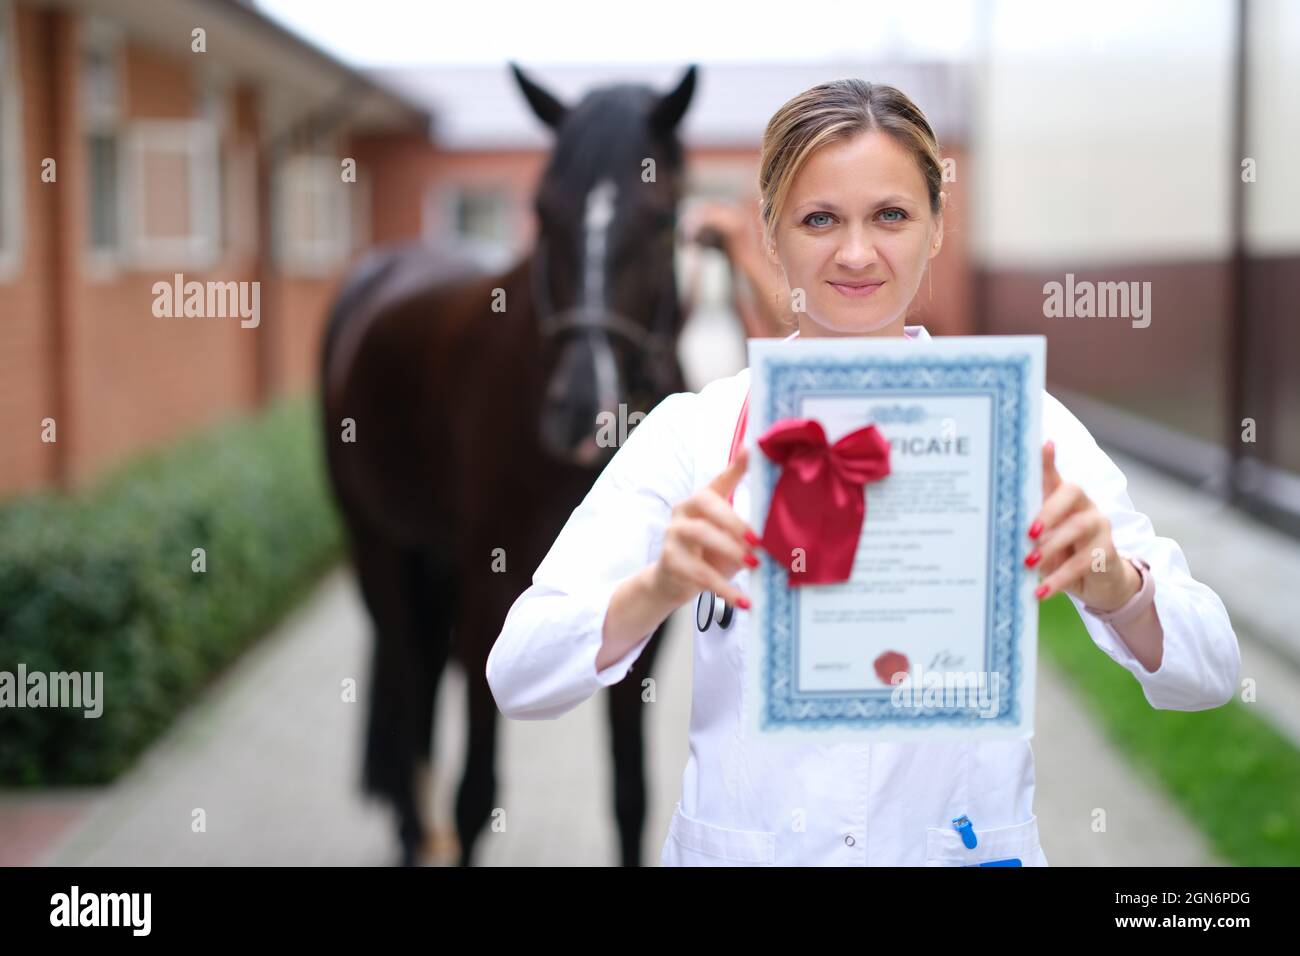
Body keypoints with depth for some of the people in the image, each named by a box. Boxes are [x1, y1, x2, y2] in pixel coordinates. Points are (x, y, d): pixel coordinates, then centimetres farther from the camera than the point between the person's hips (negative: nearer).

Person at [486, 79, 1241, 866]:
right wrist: (656, 591, -27)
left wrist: (1110, 581, -25)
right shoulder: (694, 431, 1)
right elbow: (519, 675, -8)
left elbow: (1208, 672, -4)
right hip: (742, 845, 1)